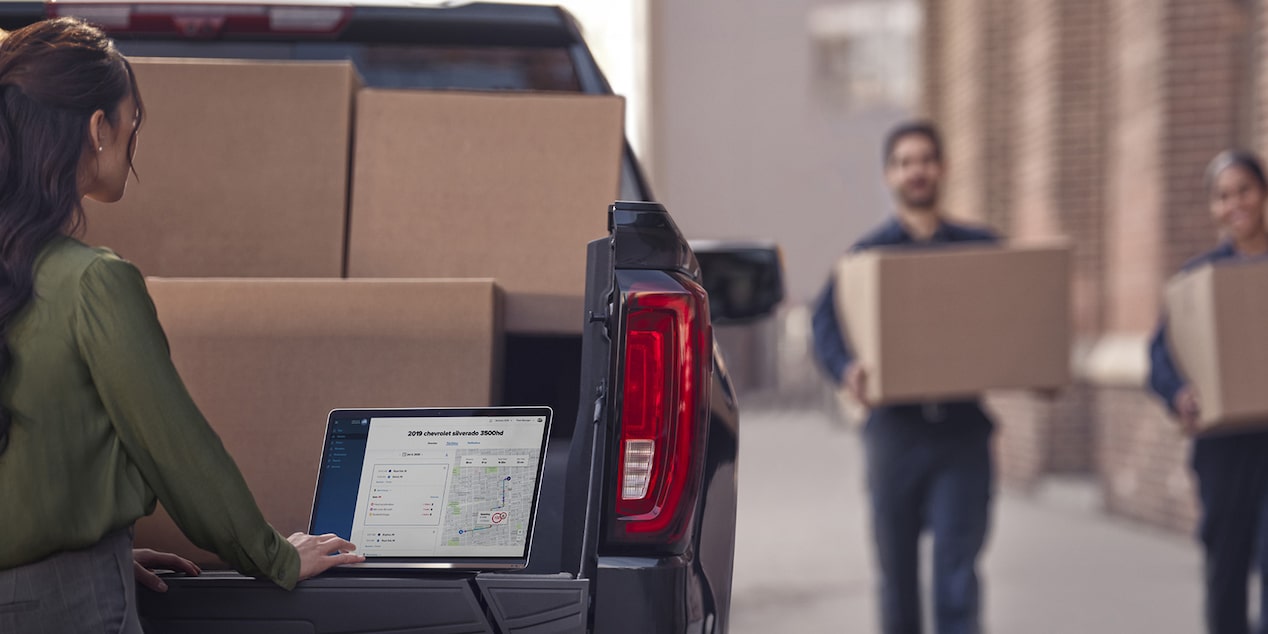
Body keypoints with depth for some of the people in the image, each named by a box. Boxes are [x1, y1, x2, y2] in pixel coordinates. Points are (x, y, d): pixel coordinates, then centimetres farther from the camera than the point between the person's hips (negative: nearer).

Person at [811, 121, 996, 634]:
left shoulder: (982, 248, 11)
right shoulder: (867, 254, 7)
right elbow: (825, 322, -5)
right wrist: (847, 370, -26)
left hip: (963, 428, 0)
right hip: (895, 428, 0)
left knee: (957, 572, -7)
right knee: (897, 568, 10)